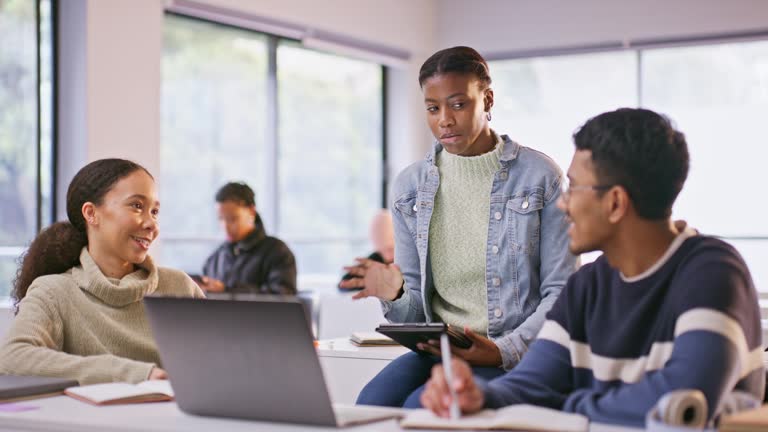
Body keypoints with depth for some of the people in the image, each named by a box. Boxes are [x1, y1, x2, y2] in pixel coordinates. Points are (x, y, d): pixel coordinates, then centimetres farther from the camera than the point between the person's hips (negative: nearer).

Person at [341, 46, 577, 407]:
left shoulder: (540, 176, -1)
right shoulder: (410, 186, 9)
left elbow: (560, 293, -3)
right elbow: (415, 314, 12)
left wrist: (504, 350, -18)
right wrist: (395, 296, -13)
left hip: (517, 354, -3)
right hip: (437, 349, 3)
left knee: (422, 406, -31)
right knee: (372, 402, -29)